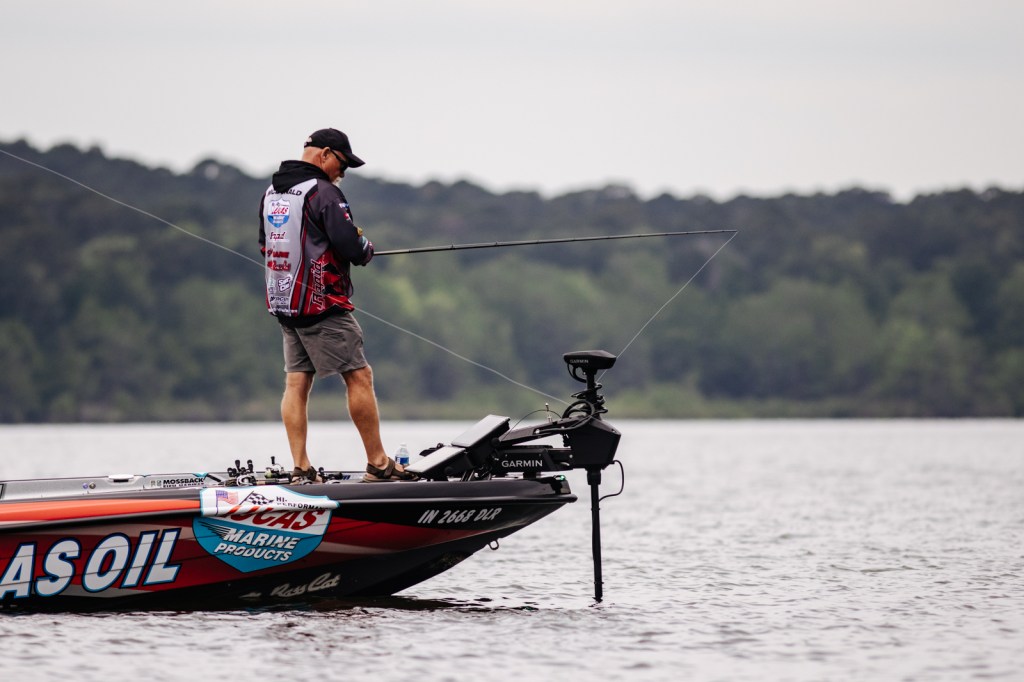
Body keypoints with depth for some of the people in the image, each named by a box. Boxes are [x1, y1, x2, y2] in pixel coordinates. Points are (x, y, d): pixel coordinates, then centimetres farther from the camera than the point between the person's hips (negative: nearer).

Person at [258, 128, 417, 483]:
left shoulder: (270, 193, 12)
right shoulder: (323, 192, -14)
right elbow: (351, 247, -20)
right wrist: (366, 247, 2)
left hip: (283, 304, 8)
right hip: (322, 306, -8)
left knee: (296, 382, 6)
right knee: (359, 376, -2)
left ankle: (301, 469, 1)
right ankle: (378, 464, 0)